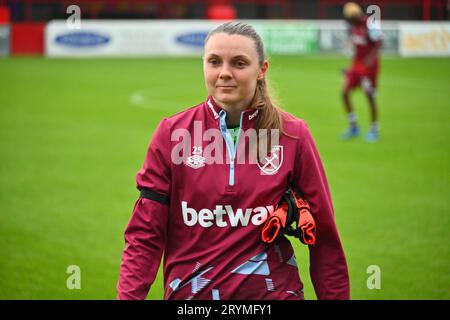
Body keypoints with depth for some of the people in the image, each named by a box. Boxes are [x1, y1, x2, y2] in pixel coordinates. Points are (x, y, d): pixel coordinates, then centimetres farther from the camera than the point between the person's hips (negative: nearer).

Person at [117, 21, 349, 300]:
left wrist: (336, 295, -6)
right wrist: (128, 296, -16)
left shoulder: (293, 135, -4)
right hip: (190, 291, 1)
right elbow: (145, 234, -5)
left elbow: (324, 236, -2)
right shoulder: (172, 133, -4)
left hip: (271, 289, -1)